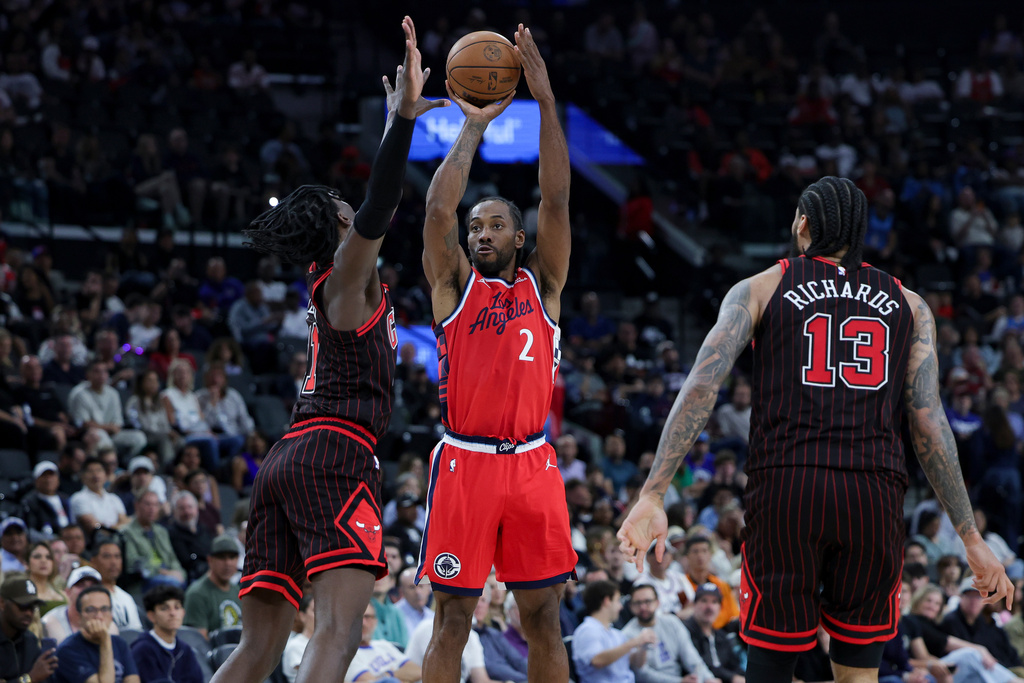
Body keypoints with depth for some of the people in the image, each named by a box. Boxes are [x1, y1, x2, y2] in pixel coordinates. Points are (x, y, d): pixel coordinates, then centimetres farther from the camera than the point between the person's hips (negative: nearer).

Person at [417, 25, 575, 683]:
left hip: (531, 464, 2)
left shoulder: (542, 284, 11)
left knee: (544, 618, 5)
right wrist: (474, 127, -1)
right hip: (465, 462, -2)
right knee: (453, 618, 0)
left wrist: (546, 98, -6)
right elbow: (439, 209, -7)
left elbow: (556, 200, 0)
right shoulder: (455, 284, 7)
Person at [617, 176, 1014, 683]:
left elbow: (701, 386, -3)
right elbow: (929, 423, 5)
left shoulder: (760, 289, 11)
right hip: (874, 498, 1)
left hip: (785, 491, -1)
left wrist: (652, 497, -10)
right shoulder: (908, 305, 15)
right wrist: (971, 537, 5)